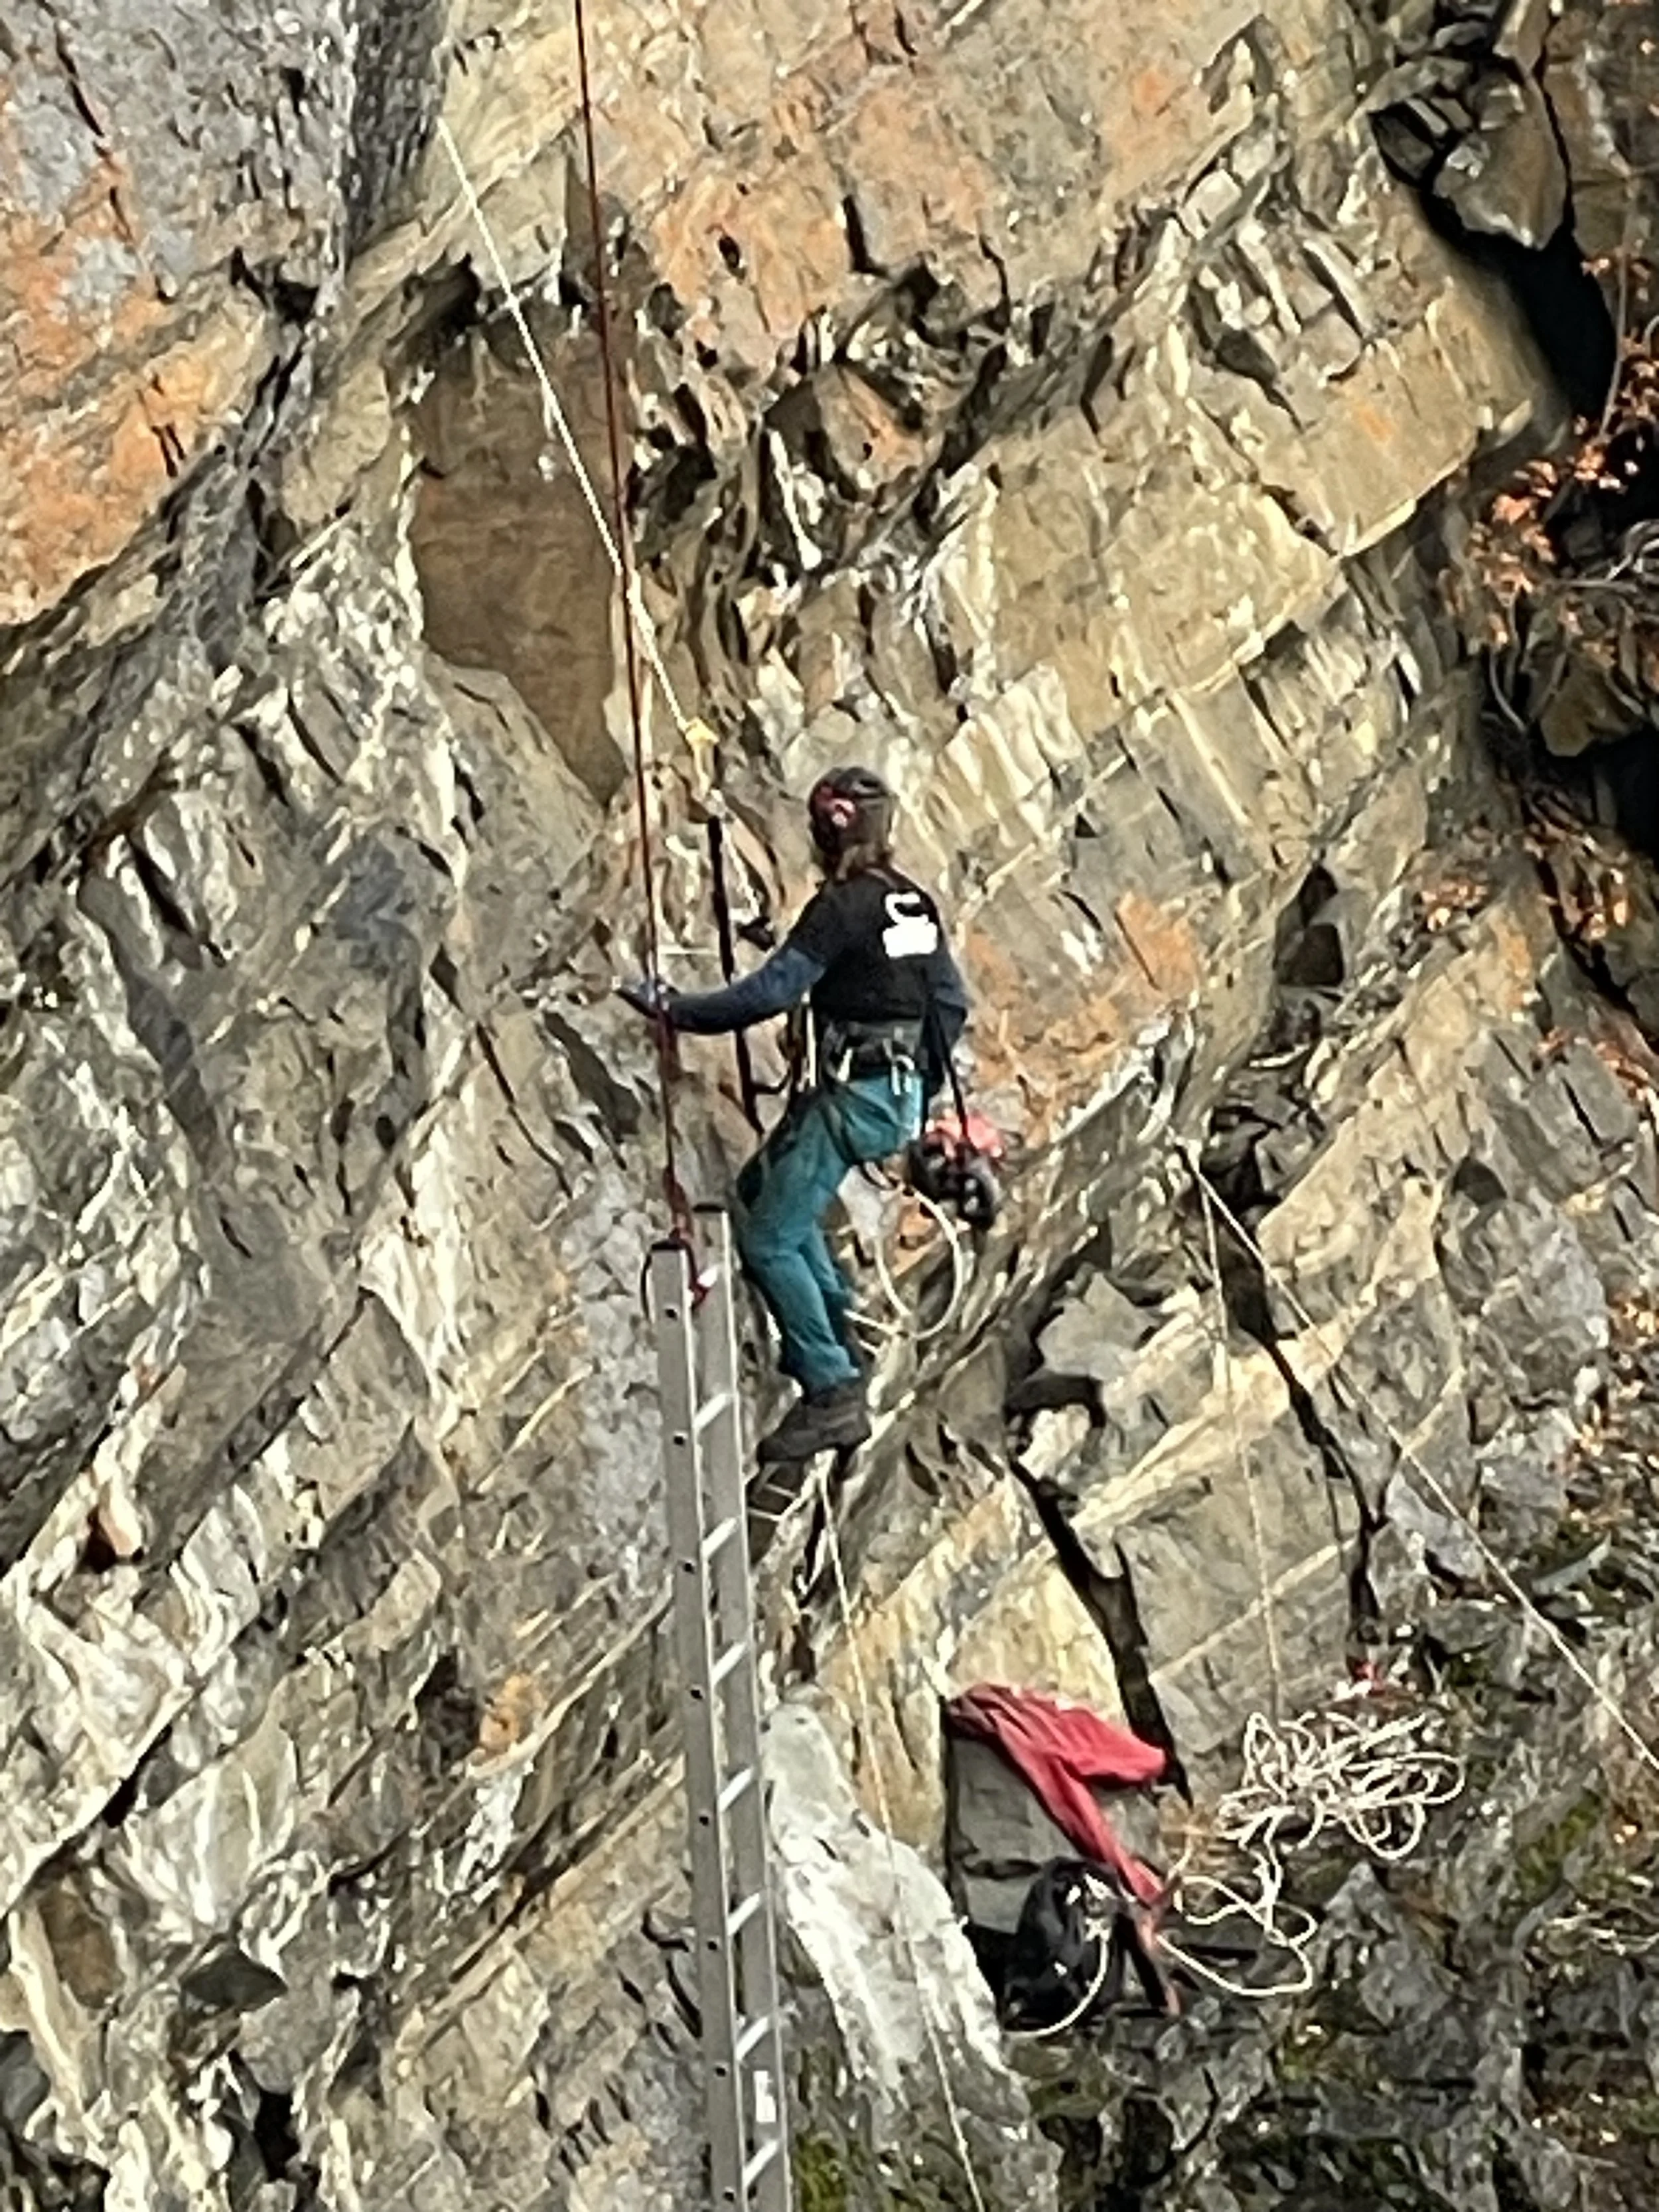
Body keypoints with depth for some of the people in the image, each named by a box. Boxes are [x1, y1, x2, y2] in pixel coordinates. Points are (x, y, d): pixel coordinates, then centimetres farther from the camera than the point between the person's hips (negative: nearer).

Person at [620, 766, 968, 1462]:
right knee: (761, 1189, 25)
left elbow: (770, 991, -22)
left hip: (854, 1094, -9)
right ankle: (836, 1336, 23)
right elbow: (952, 1003, 15)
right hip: (899, 1094, 9)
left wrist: (676, 1010, -15)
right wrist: (919, 1085, 25)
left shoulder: (842, 906, -15)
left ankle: (832, 1395, -6)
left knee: (771, 1239, -4)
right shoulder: (913, 902, 11)